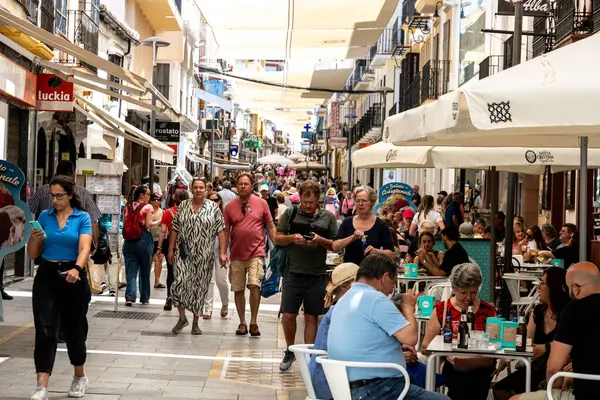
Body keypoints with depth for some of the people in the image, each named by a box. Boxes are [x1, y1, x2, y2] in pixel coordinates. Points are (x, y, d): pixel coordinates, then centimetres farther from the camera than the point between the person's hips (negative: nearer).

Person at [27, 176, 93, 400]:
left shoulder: (82, 218, -3)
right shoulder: (44, 216, 5)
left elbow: (85, 248, -18)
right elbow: (32, 254, 7)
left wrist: (77, 268, -37)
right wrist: (34, 239, -14)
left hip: (72, 276, -1)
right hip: (46, 275, 2)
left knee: (74, 329, 11)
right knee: (44, 330, -9)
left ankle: (80, 377, 35)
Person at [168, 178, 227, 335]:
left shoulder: (213, 207, 1)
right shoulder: (183, 206, 7)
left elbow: (221, 231, -3)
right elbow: (175, 229, 9)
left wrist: (222, 252, -10)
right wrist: (171, 250, 4)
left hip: (204, 256, -1)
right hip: (184, 254, 1)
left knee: (200, 288, 5)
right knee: (179, 282, -13)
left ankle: (195, 322, 18)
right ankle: (182, 317, 5)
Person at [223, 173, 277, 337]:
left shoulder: (261, 203, 2)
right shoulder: (230, 206, 5)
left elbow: (271, 226, 6)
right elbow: (225, 231, 7)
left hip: (256, 252, -2)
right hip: (237, 255, 2)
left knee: (254, 285, -16)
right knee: (238, 290, 8)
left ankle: (253, 322, -3)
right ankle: (242, 323, 22)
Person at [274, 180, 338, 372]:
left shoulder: (328, 217, 5)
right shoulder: (290, 214, 4)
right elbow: (277, 239, 6)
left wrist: (321, 240, -14)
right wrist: (292, 238, -14)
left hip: (317, 275, 0)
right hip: (293, 272, 0)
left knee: (312, 317, 6)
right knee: (289, 315, 0)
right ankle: (290, 351, 22)